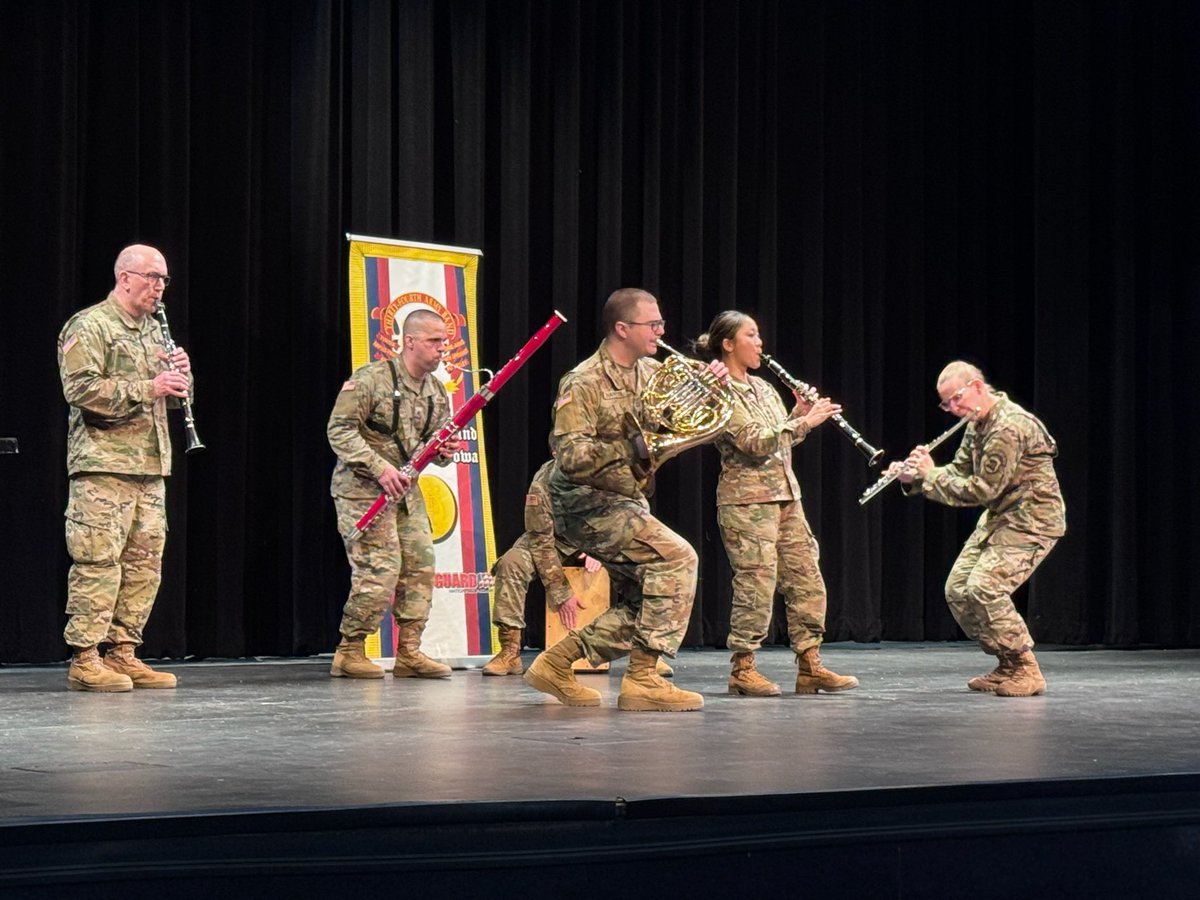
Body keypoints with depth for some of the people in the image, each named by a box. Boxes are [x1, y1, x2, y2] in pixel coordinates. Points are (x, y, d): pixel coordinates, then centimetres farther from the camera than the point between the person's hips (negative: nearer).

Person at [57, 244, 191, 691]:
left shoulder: (154, 330, 21)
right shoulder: (88, 326, -5)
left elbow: (176, 395, 25)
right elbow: (81, 389, -17)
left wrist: (180, 373, 2)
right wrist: (147, 388, -20)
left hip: (151, 467, 8)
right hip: (103, 464, -8)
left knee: (144, 562, 6)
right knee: (98, 561, -10)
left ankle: (122, 652, 12)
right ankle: (84, 660, -7)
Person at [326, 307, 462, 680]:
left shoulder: (436, 391, 10)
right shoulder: (371, 379, -14)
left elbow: (436, 446, 17)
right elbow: (339, 430, -17)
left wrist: (444, 451, -9)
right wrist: (380, 467, -26)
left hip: (406, 491, 8)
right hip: (362, 487, -8)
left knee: (420, 565, 3)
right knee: (379, 569, -13)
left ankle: (408, 652, 10)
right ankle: (348, 653, -2)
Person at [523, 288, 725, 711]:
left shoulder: (651, 374, 9)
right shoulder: (584, 383, -16)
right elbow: (570, 457, -26)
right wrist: (632, 444, -28)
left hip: (626, 503, 9)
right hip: (587, 505, -9)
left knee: (652, 600, 6)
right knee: (676, 556, -21)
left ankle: (558, 661, 13)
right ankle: (643, 677, -18)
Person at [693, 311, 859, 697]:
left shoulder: (762, 388, 16)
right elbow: (754, 441, -19)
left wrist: (799, 415, 2)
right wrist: (804, 422, -18)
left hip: (785, 495, 8)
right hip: (746, 498, -8)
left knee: (807, 579, 5)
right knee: (756, 582, -8)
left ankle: (810, 666, 9)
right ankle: (742, 668, 1)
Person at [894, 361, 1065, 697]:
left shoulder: (1009, 427, -24)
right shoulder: (977, 425, 8)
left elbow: (983, 490, -24)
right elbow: (959, 473, 14)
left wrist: (931, 474, -16)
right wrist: (915, 478, -2)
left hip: (1032, 520, -10)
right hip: (998, 518, 10)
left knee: (985, 587, -23)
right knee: (957, 589, 4)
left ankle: (1027, 672, -11)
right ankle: (1008, 666, 13)